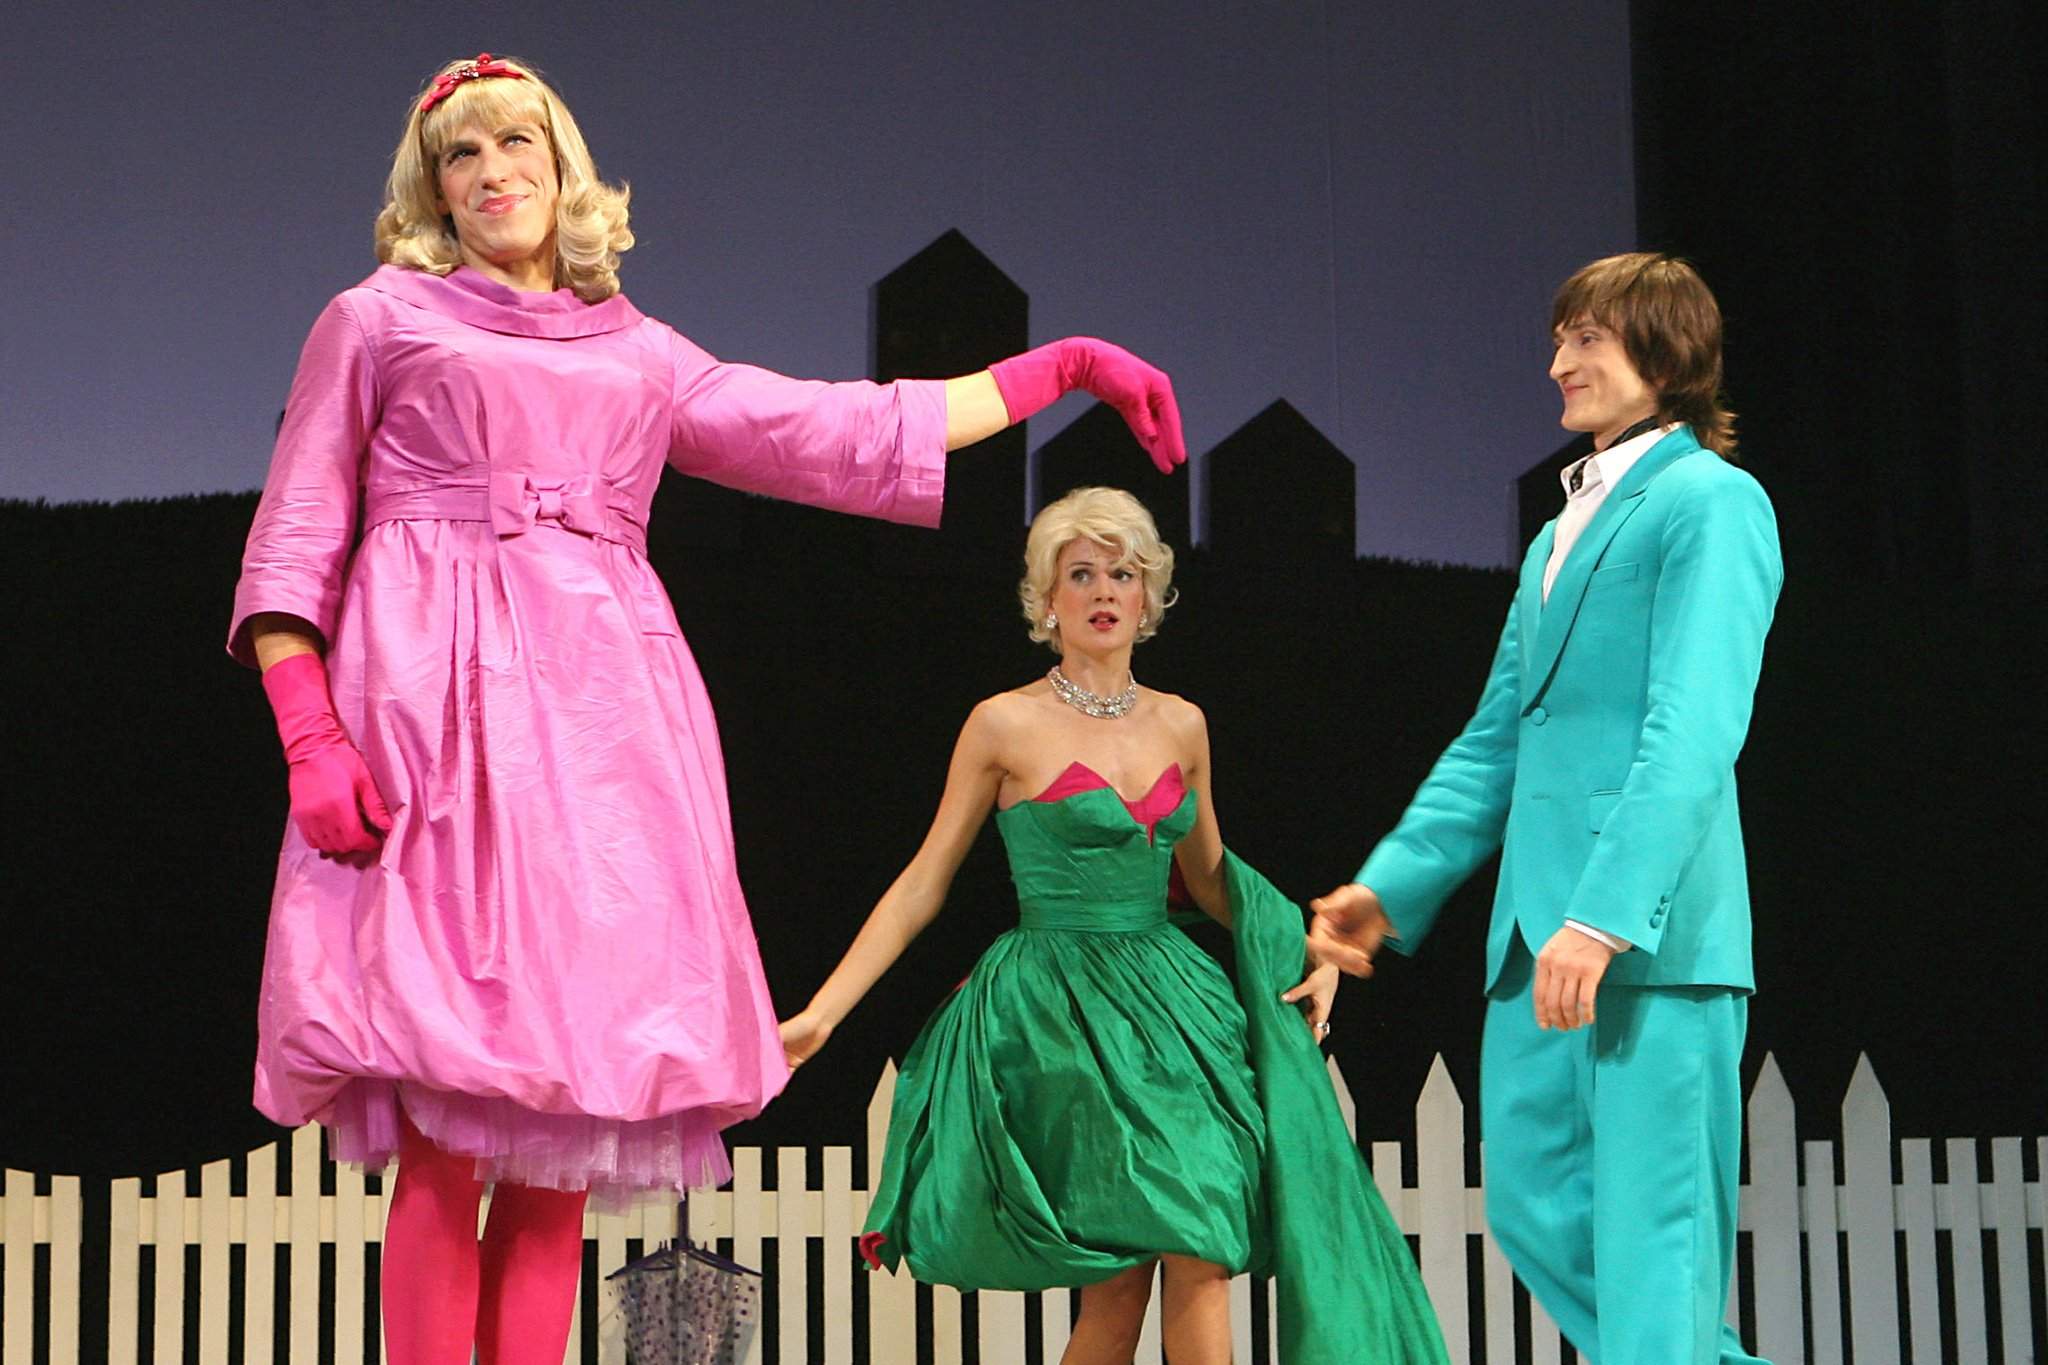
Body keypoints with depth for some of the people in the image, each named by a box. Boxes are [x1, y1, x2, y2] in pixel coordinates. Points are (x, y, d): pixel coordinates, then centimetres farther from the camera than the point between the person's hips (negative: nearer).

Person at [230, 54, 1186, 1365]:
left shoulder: (639, 354, 24)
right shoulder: (377, 322, 14)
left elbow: (842, 434, 23)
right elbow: (295, 545, 7)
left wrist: (1059, 366, 21)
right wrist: (310, 735, -8)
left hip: (600, 720, 4)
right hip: (437, 705, -3)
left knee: (558, 1153, -2)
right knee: (444, 1146, -12)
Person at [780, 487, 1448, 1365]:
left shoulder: (1181, 726, 11)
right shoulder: (1005, 725, -3)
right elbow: (924, 883, 1)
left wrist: (1308, 948, 8)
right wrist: (821, 1013, -4)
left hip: (1168, 995, 5)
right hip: (1059, 1013, -5)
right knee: (1192, 1241, -16)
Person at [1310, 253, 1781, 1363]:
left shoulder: (1711, 501, -4)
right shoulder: (1560, 536, 24)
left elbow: (1693, 733, -15)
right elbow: (1495, 744, 25)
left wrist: (1604, 916, -23)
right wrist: (1391, 884, 15)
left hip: (1653, 935, -9)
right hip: (1536, 938, 9)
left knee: (1651, 1232, -7)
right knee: (1537, 1208, 10)